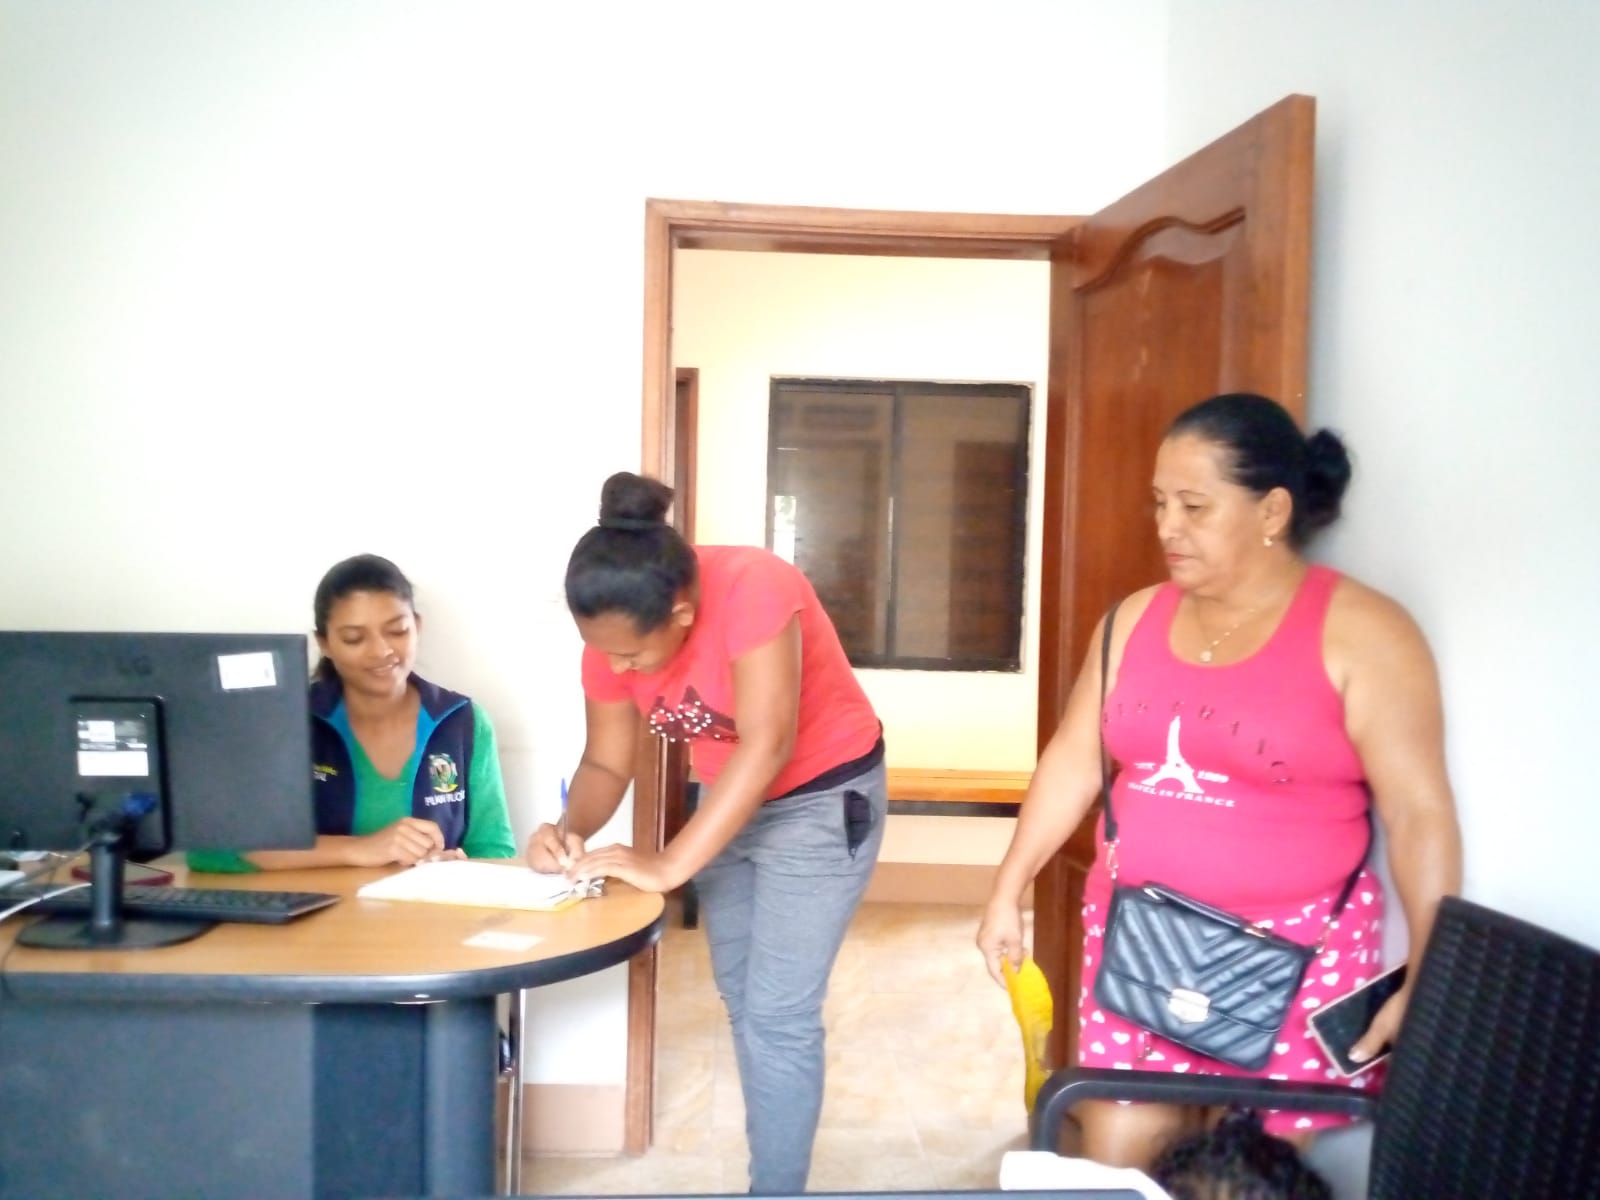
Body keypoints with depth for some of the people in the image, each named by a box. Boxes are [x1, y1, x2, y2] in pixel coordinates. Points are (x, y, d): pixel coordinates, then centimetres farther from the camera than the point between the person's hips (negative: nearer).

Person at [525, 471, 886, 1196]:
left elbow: (767, 745, -38)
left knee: (777, 1014, -8)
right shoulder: (616, 635, -15)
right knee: (742, 1003, 16)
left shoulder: (753, 587, -34)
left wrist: (669, 864, -39)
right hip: (729, 800, 7)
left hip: (824, 796, -7)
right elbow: (606, 763, -6)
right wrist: (570, 832, -26)